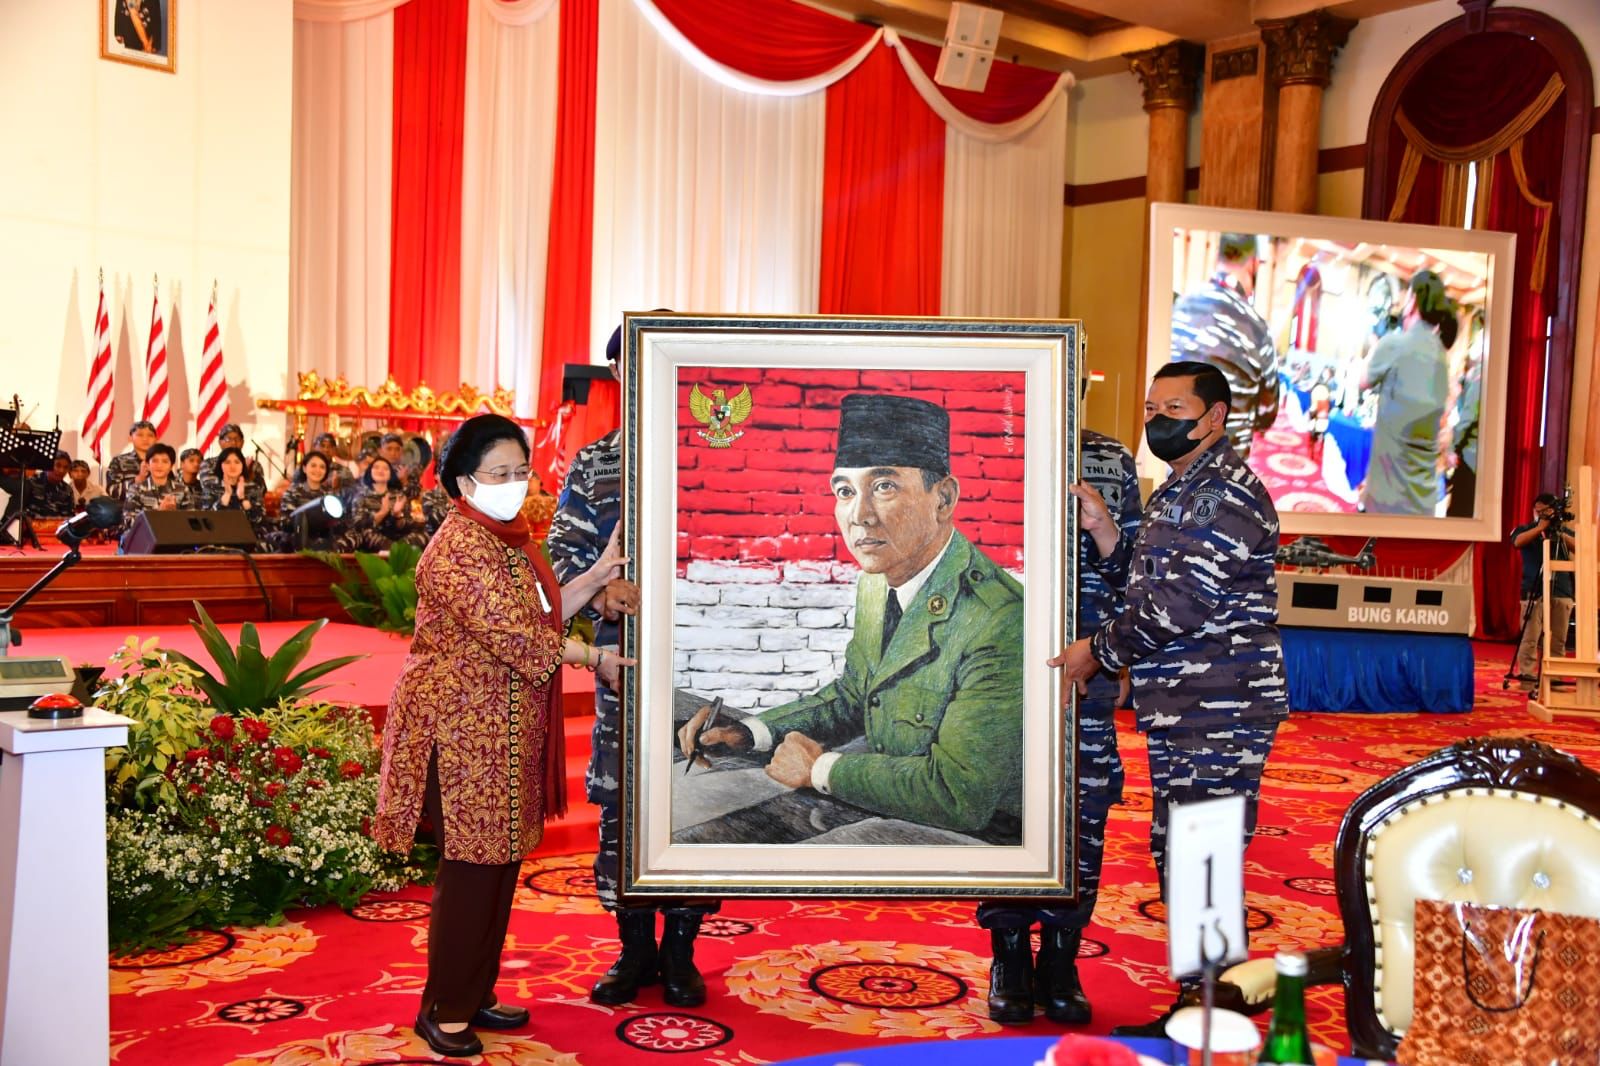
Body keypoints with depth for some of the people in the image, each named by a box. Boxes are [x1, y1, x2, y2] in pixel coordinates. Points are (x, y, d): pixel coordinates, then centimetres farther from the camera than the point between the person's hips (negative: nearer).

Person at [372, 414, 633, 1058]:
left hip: (503, 728, 9)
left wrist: (598, 576, 8)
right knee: (470, 867, -2)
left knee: (499, 862, 14)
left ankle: (475, 995, 26)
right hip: (464, 727, -9)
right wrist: (595, 658, -12)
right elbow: (519, 640, -22)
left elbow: (542, 615, 15)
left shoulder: (510, 538, 13)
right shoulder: (461, 548, -18)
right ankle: (443, 1010, 11)